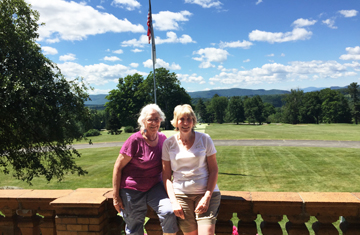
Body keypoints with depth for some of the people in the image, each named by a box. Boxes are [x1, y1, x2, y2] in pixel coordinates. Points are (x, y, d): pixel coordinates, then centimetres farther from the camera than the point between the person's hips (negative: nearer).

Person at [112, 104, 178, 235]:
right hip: (132, 190, -3)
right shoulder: (135, 140, -17)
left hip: (154, 186, 4)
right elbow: (118, 167, -12)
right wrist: (116, 196, -11)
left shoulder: (162, 139, -1)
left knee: (169, 212, -22)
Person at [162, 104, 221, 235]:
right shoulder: (169, 143, 2)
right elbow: (166, 176, 5)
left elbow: (214, 170, 1)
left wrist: (207, 197, -10)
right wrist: (173, 201, -6)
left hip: (206, 192, -1)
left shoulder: (204, 139, 0)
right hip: (181, 194, 1)